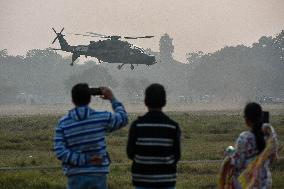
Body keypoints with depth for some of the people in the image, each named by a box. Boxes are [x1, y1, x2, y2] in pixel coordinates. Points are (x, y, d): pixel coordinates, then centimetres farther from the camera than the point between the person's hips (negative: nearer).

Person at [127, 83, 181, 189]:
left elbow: (131, 153, -2)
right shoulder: (173, 127, -8)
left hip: (143, 180, 0)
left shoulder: (137, 125, -9)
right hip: (165, 180, 0)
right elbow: (176, 155, -3)